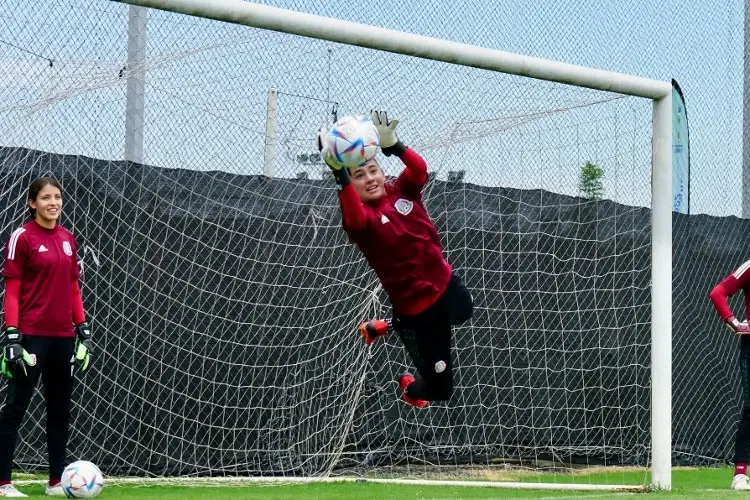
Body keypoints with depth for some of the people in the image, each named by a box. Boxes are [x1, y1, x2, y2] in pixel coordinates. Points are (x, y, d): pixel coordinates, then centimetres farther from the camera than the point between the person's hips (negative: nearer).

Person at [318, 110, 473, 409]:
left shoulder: (401, 192, -3)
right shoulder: (361, 216, -18)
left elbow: (419, 170, -23)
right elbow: (355, 221, -43)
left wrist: (392, 145, -39)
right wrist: (340, 174, -53)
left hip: (445, 284, 5)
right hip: (416, 306, -5)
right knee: (439, 389, 4)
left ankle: (386, 327, 41)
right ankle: (410, 388, 44)